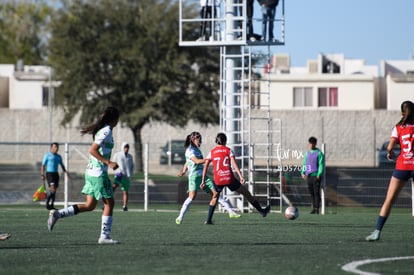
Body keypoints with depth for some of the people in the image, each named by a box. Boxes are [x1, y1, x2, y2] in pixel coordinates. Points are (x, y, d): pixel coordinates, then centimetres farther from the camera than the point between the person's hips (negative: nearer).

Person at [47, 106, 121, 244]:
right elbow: (92, 150, -22)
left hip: (91, 172, 9)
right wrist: (108, 163, -23)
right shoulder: (106, 131, -15)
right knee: (109, 204, 1)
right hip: (99, 173, -9)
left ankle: (57, 214, 5)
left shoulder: (102, 130, 13)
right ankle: (104, 236, 3)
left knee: (89, 205, 10)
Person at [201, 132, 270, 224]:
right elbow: (234, 164, -11)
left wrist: (203, 181, 5)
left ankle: (209, 220, 14)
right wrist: (241, 176, -17)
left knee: (215, 197, 23)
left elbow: (205, 166, 3)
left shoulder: (212, 152, 8)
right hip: (229, 178, -2)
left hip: (218, 180, 2)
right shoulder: (228, 150, 2)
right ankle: (261, 210, 20)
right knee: (246, 192, 12)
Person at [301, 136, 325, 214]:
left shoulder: (319, 153, -3)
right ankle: (313, 208, 10)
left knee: (316, 192, -7)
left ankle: (317, 208, -5)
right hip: (308, 176, 5)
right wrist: (303, 173, 7)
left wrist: (319, 175, -15)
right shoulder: (307, 153, 15)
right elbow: (304, 163, 20)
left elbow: (321, 164, -7)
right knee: (311, 192, 6)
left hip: (316, 176, -5)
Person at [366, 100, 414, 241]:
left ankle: (377, 231, -2)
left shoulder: (398, 128, 4)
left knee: (389, 201, 3)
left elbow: (390, 146, -7)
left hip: (402, 166, 0)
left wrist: (390, 153, 13)